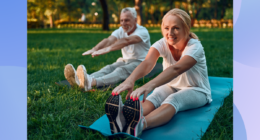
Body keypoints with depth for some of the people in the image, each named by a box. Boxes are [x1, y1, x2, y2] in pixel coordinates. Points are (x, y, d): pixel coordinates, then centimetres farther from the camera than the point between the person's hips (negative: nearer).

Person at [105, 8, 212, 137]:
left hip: (196, 90, -4)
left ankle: (140, 125, -68)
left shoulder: (195, 47, -24)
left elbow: (176, 69, -44)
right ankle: (124, 121, -62)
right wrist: (130, 80, -56)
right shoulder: (162, 44, -13)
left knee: (173, 100, -38)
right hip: (171, 87, 4)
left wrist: (150, 85, -61)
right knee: (153, 97, -32)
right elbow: (147, 63, -33)